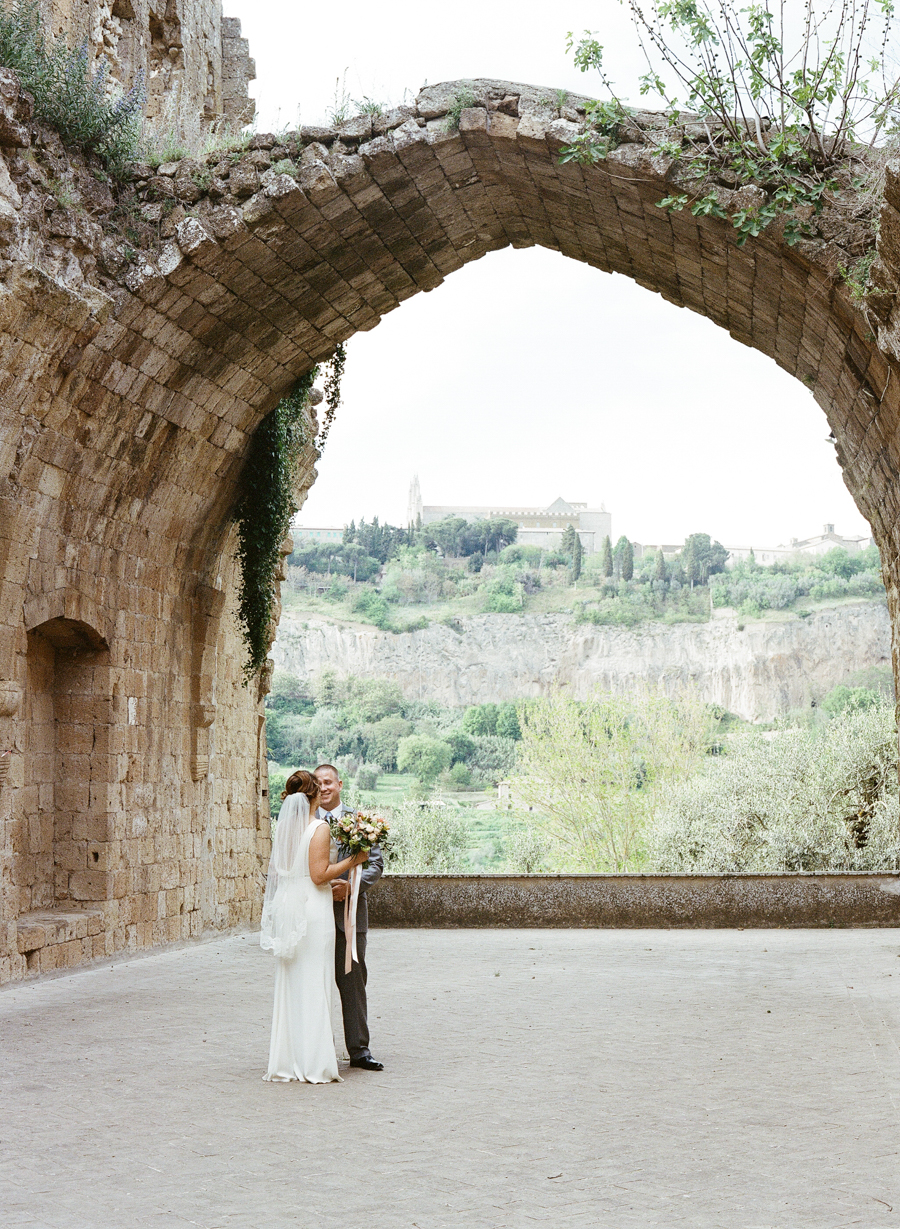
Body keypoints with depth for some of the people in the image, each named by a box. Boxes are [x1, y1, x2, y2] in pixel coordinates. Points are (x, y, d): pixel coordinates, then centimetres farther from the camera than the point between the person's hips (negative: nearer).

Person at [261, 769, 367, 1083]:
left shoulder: (282, 826, 6)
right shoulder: (319, 828, -12)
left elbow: (274, 870, 12)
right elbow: (319, 874, -16)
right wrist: (352, 860, -5)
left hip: (286, 907, 6)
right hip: (312, 908, -6)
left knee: (288, 984, 10)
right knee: (314, 984, -1)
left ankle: (286, 1060, 15)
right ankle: (314, 1063, 1)